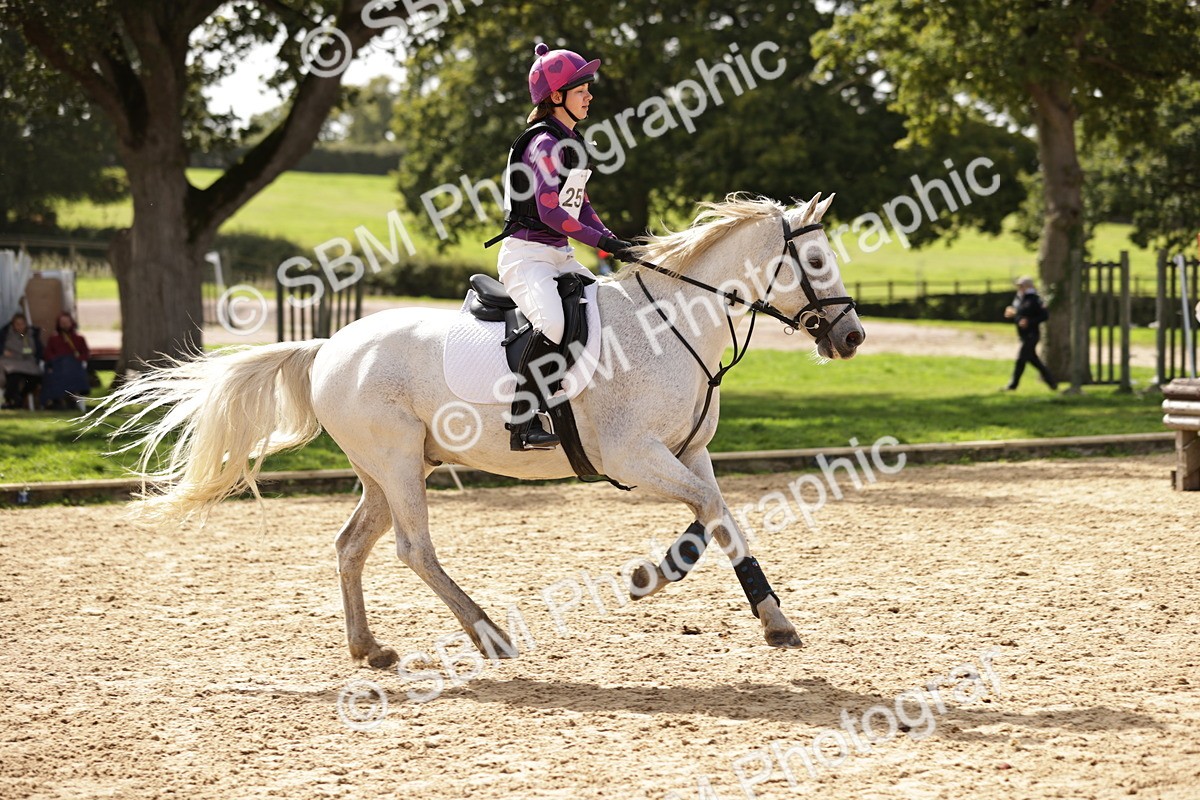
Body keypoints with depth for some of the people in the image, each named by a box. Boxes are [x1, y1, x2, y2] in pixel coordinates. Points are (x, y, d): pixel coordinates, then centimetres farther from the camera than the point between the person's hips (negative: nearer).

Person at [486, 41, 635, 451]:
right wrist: (602, 240, -23)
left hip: (560, 256, 10)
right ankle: (524, 422, -30)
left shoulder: (571, 142, 15)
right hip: (525, 255, -10)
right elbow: (549, 211, -22)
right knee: (554, 324, -34)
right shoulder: (545, 142, -14)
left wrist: (613, 240, 4)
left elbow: (580, 204, 19)